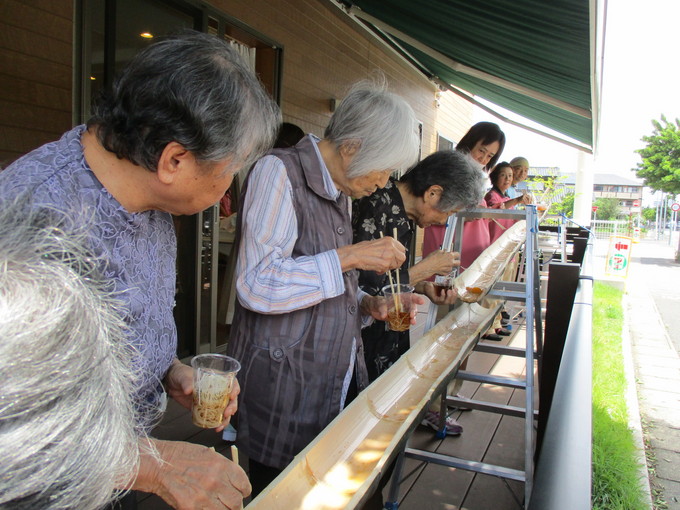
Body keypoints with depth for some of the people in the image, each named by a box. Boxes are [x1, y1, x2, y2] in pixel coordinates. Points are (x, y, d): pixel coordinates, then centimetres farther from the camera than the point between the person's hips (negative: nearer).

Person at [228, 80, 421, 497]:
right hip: (283, 387, -8)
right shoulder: (279, 172, -14)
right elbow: (257, 286, -24)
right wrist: (351, 256, -22)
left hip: (336, 381, 8)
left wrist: (367, 304, 3)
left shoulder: (340, 192, 12)